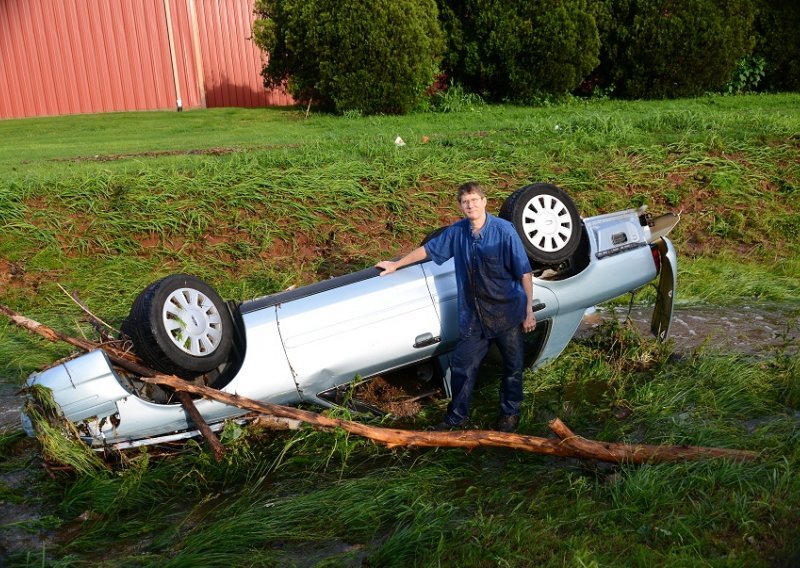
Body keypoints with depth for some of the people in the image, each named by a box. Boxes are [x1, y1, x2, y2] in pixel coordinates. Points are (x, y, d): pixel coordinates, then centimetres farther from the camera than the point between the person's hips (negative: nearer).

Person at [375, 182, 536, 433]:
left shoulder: (504, 230, -16)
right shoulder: (457, 231, -3)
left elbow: (524, 272, -12)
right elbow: (427, 249, 13)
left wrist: (529, 310, -10)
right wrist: (396, 264, 21)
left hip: (508, 313, -3)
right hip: (473, 316, 4)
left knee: (513, 366, 14)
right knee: (461, 366, 9)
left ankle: (510, 413, 37)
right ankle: (456, 417, 29)